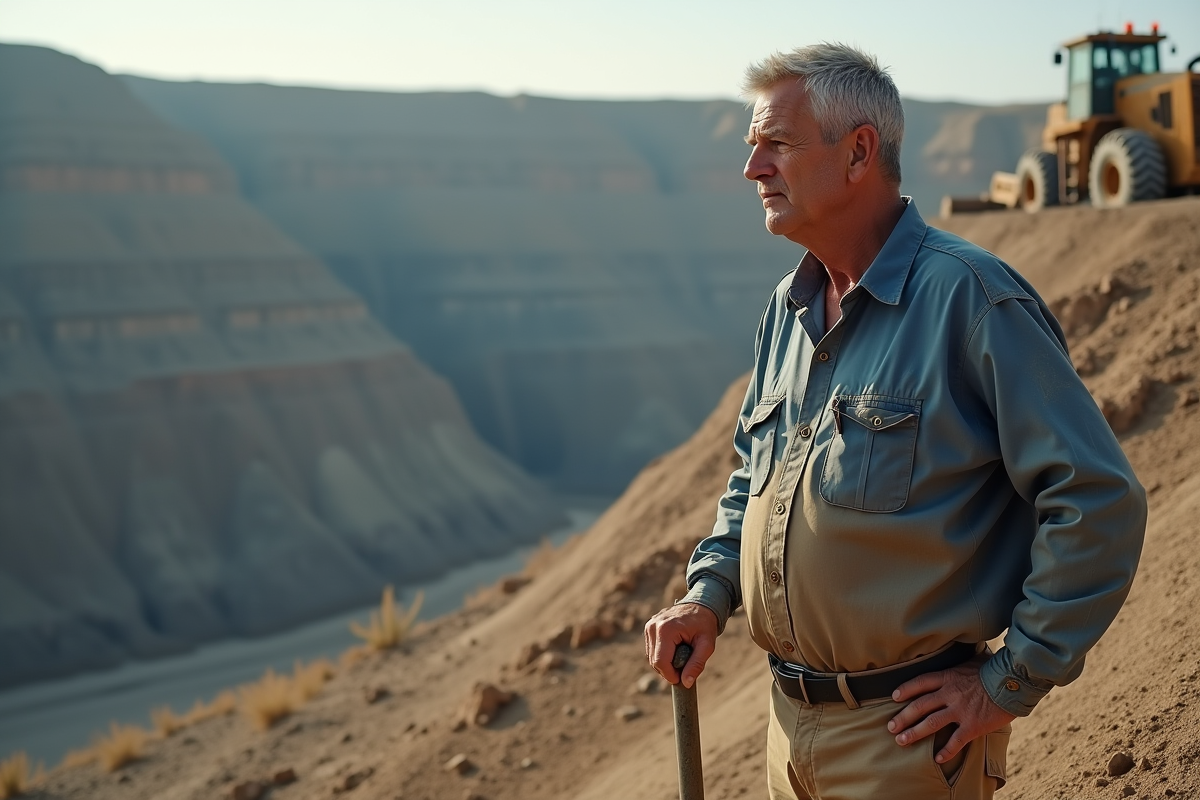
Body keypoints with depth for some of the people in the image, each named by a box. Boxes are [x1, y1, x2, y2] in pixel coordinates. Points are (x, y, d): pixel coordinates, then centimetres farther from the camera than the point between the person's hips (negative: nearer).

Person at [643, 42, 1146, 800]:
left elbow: (1100, 502, -19)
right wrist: (709, 593, 4)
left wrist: (1013, 682, -15)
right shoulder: (788, 307, 7)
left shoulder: (970, 297, -17)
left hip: (908, 732, -7)